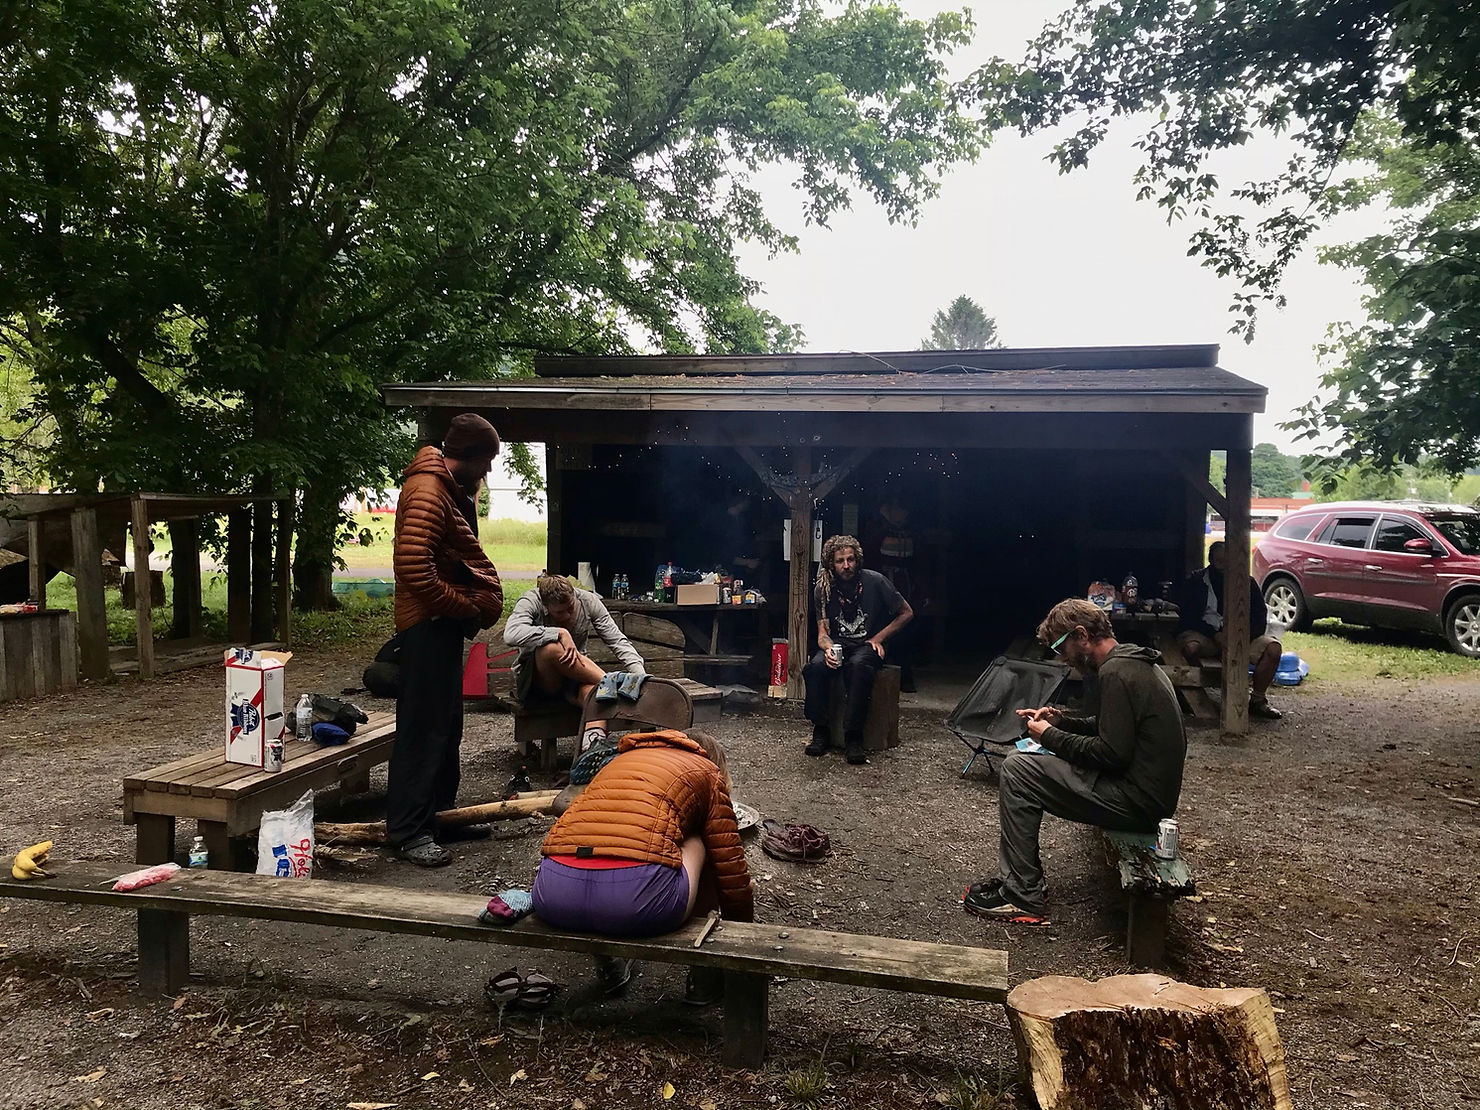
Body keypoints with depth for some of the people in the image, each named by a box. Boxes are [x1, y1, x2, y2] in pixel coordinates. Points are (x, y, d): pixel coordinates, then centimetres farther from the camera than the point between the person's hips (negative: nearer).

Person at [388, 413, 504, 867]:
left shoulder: (456, 489, 14)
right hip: (427, 624, -11)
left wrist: (486, 595, 2)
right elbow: (413, 568, -28)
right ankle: (408, 830, 2)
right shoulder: (427, 492, -19)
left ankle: (441, 808, 31)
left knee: (447, 723, 18)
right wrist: (466, 606, -17)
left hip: (447, 624, 11)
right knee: (423, 726, -5)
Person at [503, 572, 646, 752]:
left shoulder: (588, 601, -7)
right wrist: (560, 633, -35)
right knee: (550, 648, -36)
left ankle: (592, 743, -59)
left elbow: (618, 641, -9)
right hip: (534, 682, -2)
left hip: (576, 676, 2)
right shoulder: (531, 602, -16)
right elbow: (511, 635, -36)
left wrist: (641, 676, -23)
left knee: (594, 689, -35)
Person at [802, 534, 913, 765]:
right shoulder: (824, 589, -1)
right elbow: (822, 633, -1)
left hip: (868, 645, -3)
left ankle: (853, 737, -32)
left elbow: (906, 613, 1)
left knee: (858, 666, -38)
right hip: (838, 644, 3)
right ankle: (820, 731, -17)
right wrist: (828, 648, -24)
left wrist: (878, 638, -6)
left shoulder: (874, 581, -9)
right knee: (815, 667, -30)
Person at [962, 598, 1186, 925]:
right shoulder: (1136, 662, 13)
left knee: (1016, 770, -10)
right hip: (1153, 791, 11)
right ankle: (1017, 878, 17)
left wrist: (1050, 736, -10)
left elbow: (1113, 754, -23)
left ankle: (1022, 897, -5)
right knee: (1023, 761, 16)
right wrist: (1061, 722, 10)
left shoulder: (1116, 672, -19)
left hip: (1137, 799, -11)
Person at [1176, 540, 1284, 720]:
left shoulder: (1247, 583, 10)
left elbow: (1260, 618, 6)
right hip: (1205, 635, -3)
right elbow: (1187, 616, -6)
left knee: (1273, 648, -21)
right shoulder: (1196, 582, 3)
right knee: (1191, 646, -36)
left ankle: (1258, 700, -7)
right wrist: (1215, 634, -19)